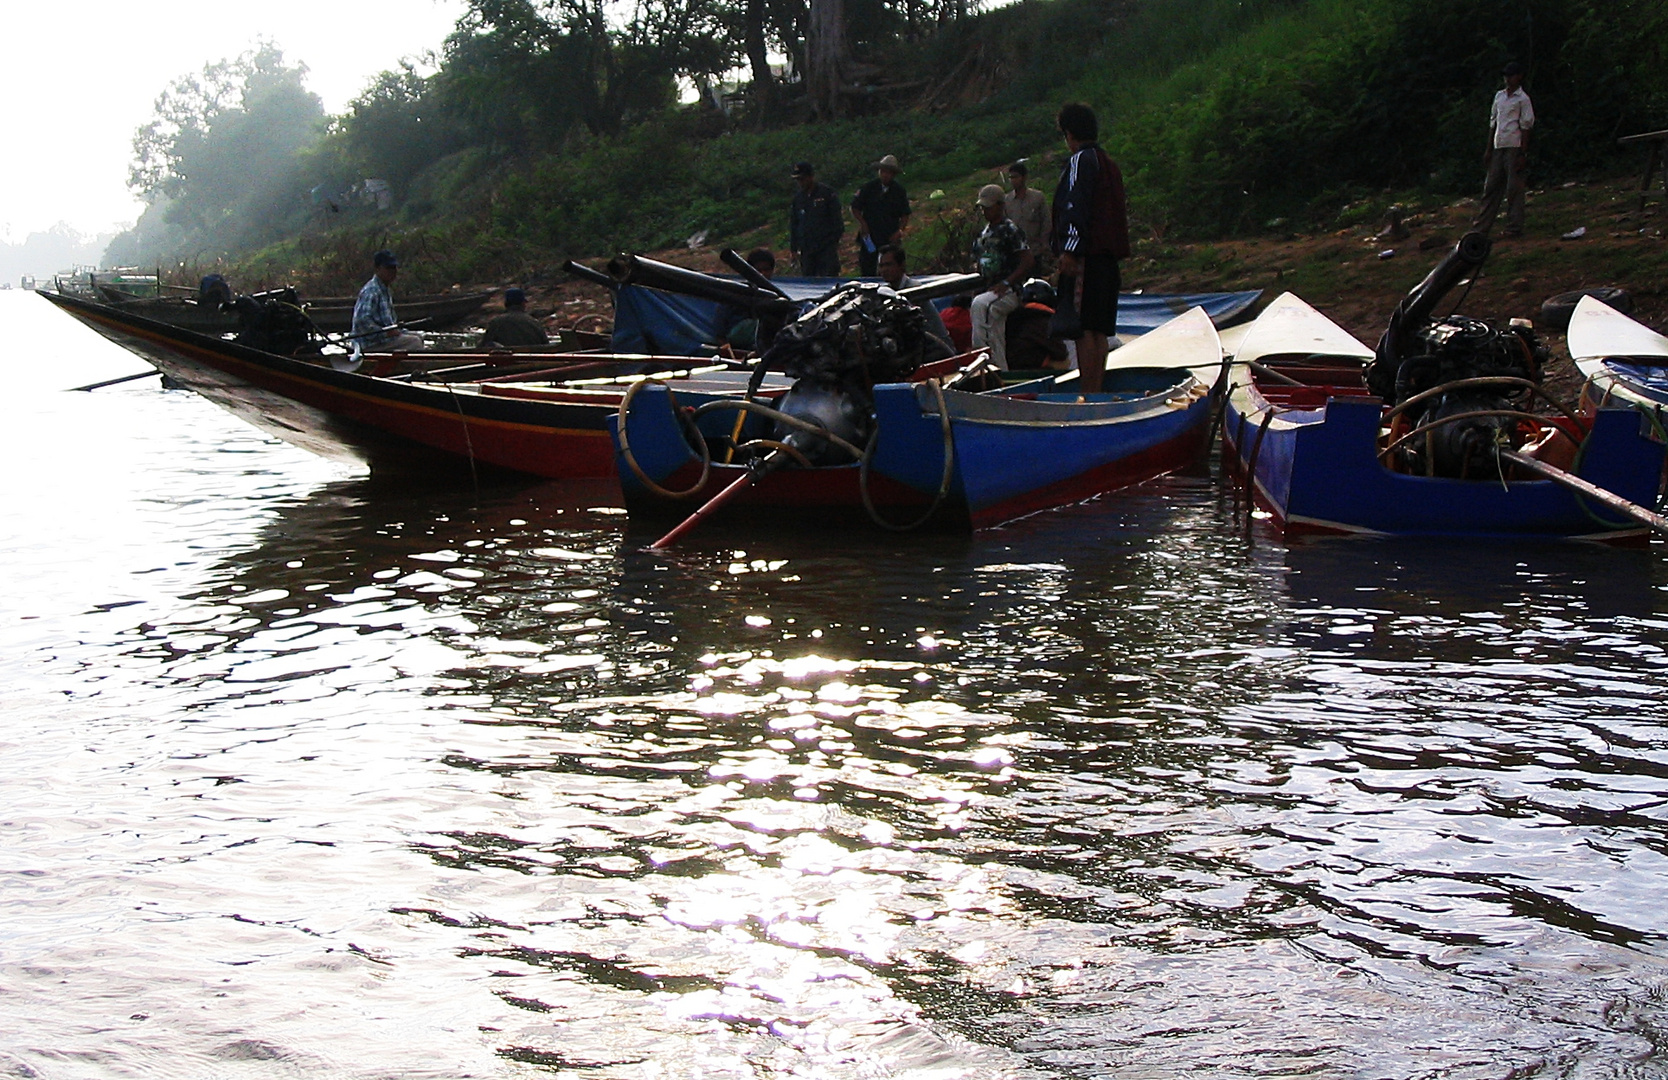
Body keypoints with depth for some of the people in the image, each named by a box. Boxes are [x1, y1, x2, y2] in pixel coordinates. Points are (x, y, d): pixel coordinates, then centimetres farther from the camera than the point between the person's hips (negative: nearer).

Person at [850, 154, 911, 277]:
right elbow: (855, 208, 7)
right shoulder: (869, 188, 2)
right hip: (869, 237, -1)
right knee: (867, 272, -3)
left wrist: (900, 230, -6)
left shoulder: (899, 191, 7)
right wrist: (862, 223, -8)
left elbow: (905, 215, 10)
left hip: (891, 238, 1)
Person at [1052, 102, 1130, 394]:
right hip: (1108, 255, 9)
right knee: (1098, 329, 10)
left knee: (1082, 327, -10)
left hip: (1086, 254, -9)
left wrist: (1070, 250, -21)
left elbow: (1076, 206, -16)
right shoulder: (1109, 163, 22)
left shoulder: (1081, 160, -5)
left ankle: (1086, 395, -13)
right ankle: (1097, 391, 12)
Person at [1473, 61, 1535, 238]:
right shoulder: (1499, 96, 15)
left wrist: (1523, 154, -12)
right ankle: (1482, 225, 7)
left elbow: (1526, 128, -7)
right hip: (1498, 147, 6)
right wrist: (1489, 149, 14)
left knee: (1514, 189, -5)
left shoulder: (1522, 99, -4)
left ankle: (1514, 227, -1)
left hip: (1514, 148, -6)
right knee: (1491, 187, 6)